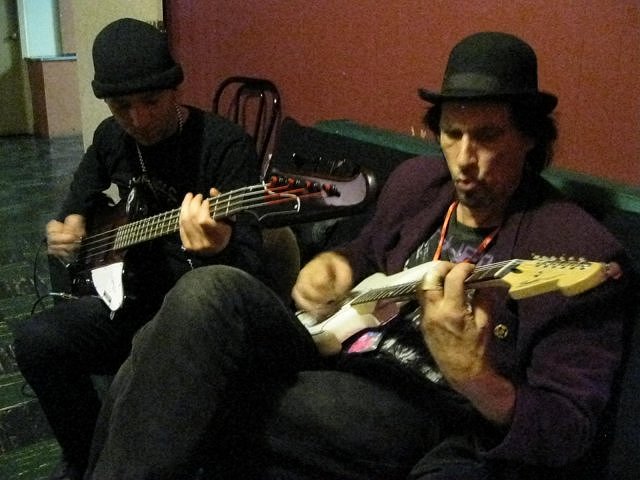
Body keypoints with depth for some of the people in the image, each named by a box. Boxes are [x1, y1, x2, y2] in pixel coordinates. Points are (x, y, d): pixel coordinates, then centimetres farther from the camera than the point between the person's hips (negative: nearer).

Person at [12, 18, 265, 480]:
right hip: (132, 293, 6)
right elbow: (83, 195, 25)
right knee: (36, 340, -16)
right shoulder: (111, 137, 3)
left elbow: (251, 266, -24)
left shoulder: (226, 145, -18)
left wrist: (219, 250, -48)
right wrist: (68, 227, 3)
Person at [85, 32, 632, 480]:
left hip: (429, 424, -6)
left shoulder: (580, 251, -12)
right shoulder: (414, 182, 9)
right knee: (213, 292, -23)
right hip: (339, 368, 7)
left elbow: (569, 434, -14)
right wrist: (333, 266, 4)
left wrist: (473, 376, -34)